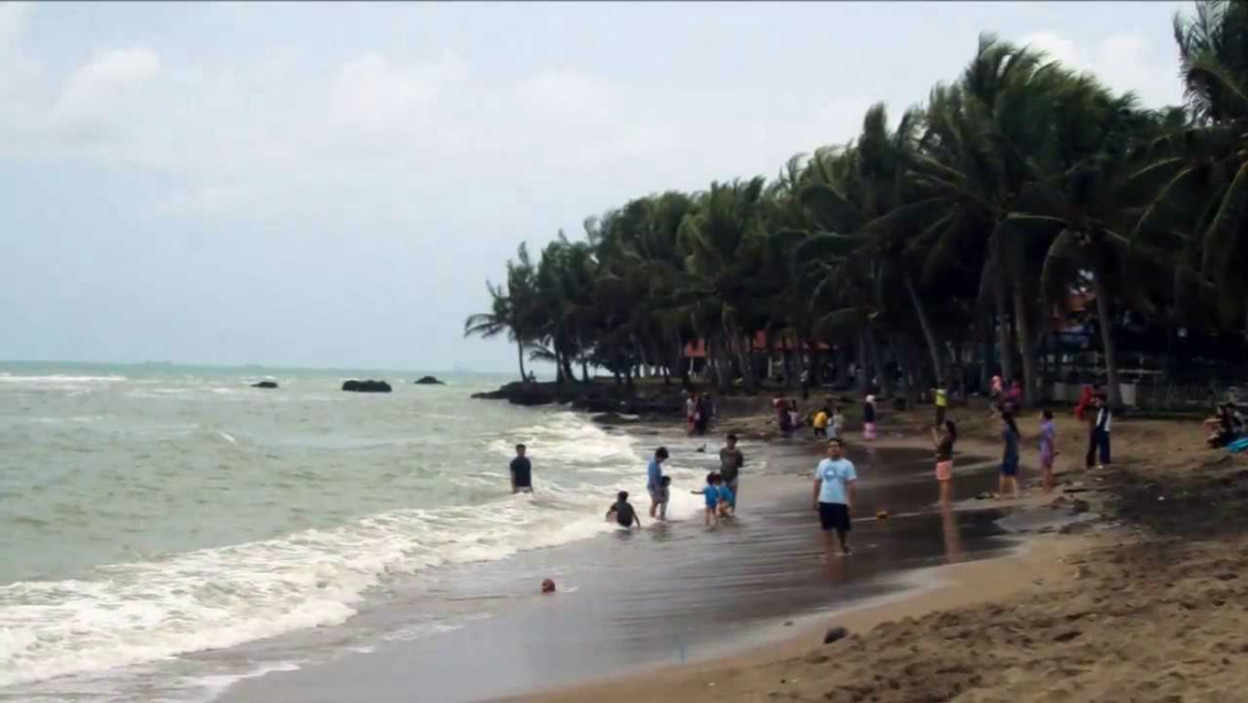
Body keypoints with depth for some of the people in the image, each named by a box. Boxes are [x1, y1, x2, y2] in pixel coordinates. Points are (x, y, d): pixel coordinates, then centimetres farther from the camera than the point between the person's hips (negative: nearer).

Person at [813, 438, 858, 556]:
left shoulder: (847, 465, -8)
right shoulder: (822, 464, 7)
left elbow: (851, 485, -10)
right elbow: (818, 482, 13)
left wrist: (851, 502, -15)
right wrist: (816, 500, 9)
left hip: (841, 502, -4)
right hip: (824, 501, 4)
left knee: (842, 528, 7)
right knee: (827, 528, 7)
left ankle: (844, 548, 29)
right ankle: (829, 552, 13)